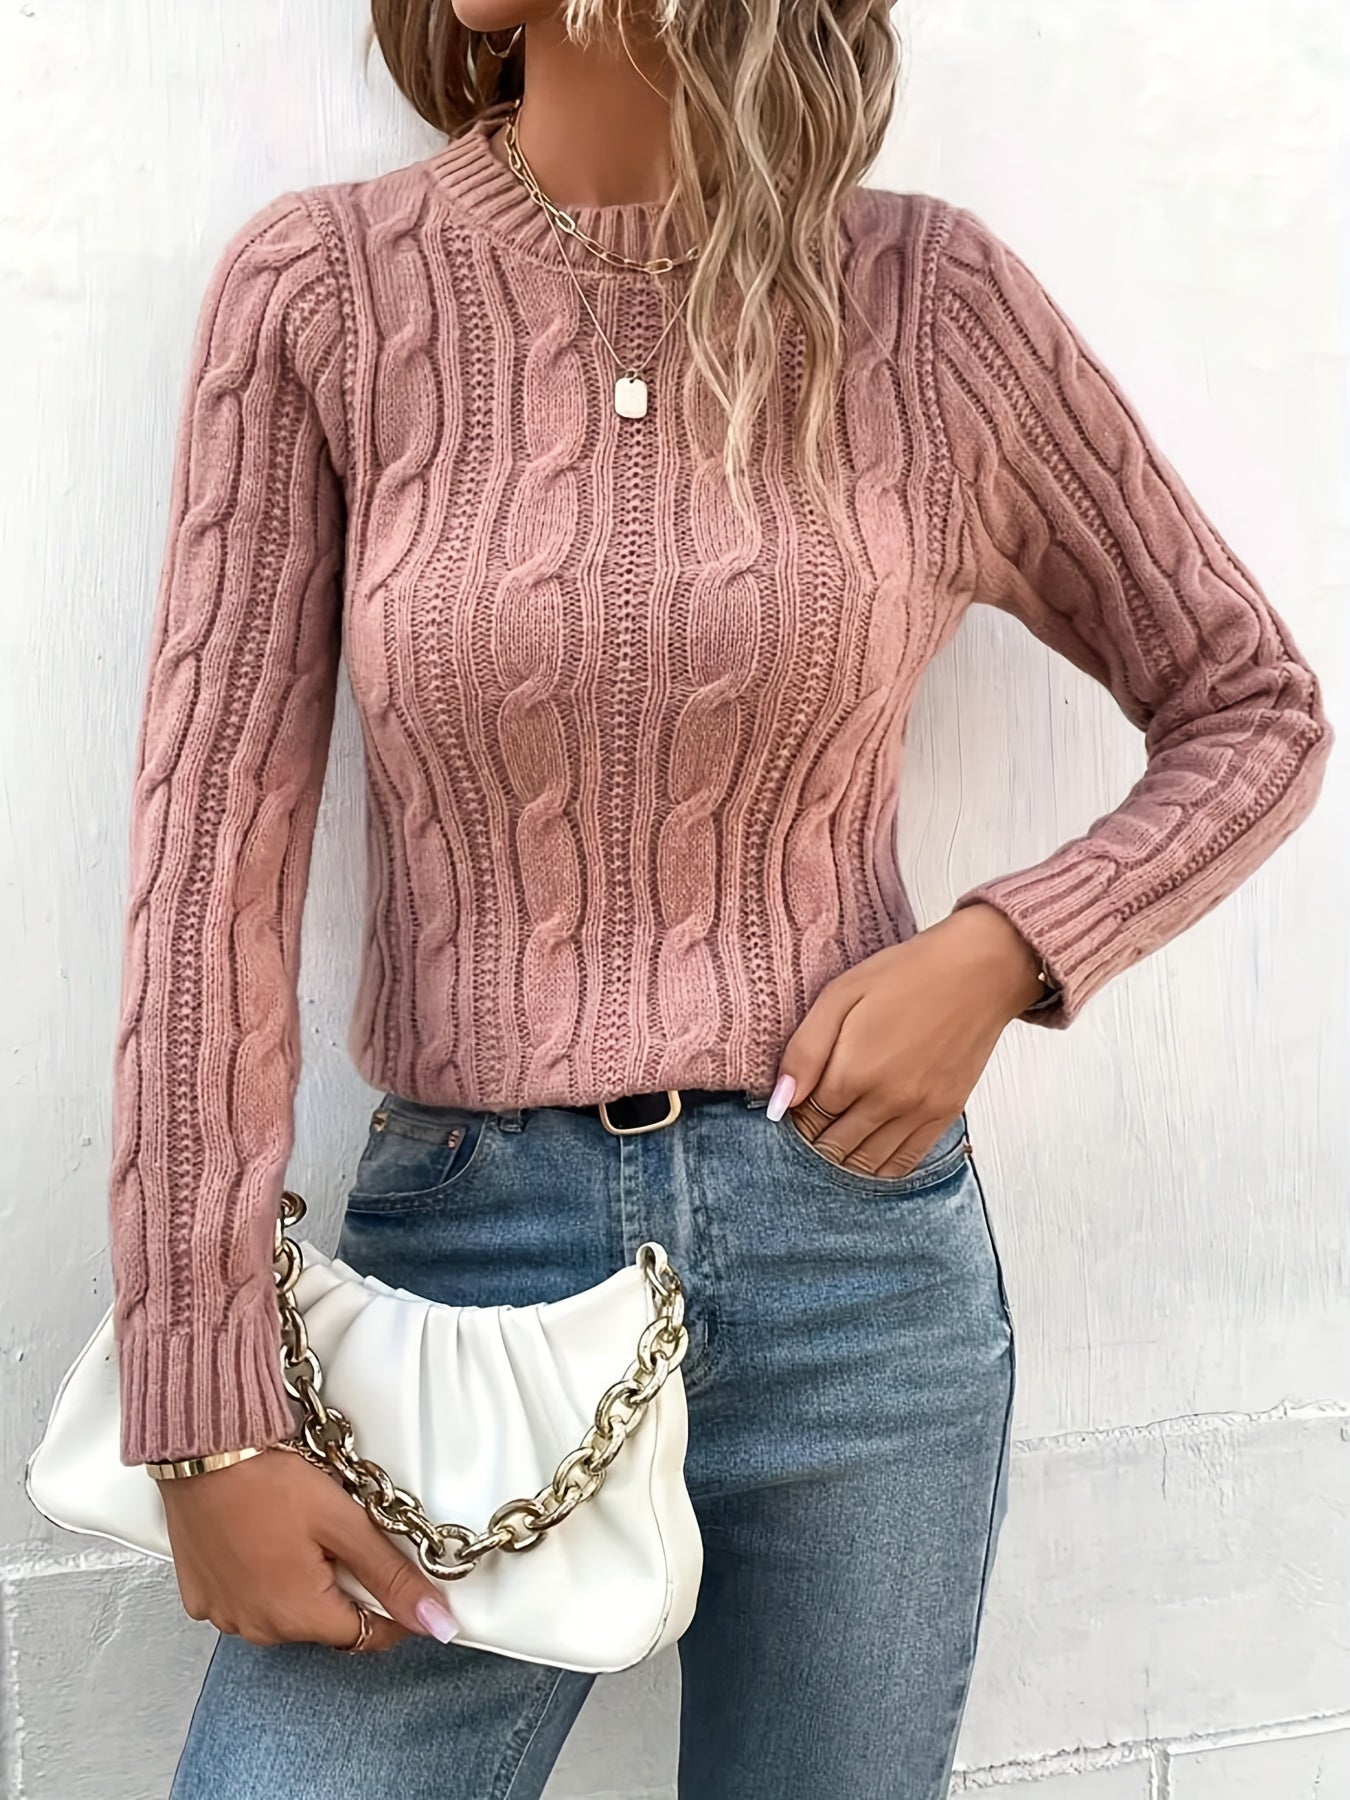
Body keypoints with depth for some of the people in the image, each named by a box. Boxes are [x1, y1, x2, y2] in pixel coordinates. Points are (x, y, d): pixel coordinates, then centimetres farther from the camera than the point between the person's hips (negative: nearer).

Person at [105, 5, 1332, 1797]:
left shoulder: (936, 304, -2)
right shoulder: (320, 289, -4)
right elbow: (210, 875, -7)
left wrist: (1005, 951, -9)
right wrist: (206, 1423, -8)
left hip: (856, 1255, 1)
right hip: (465, 1249, 0)